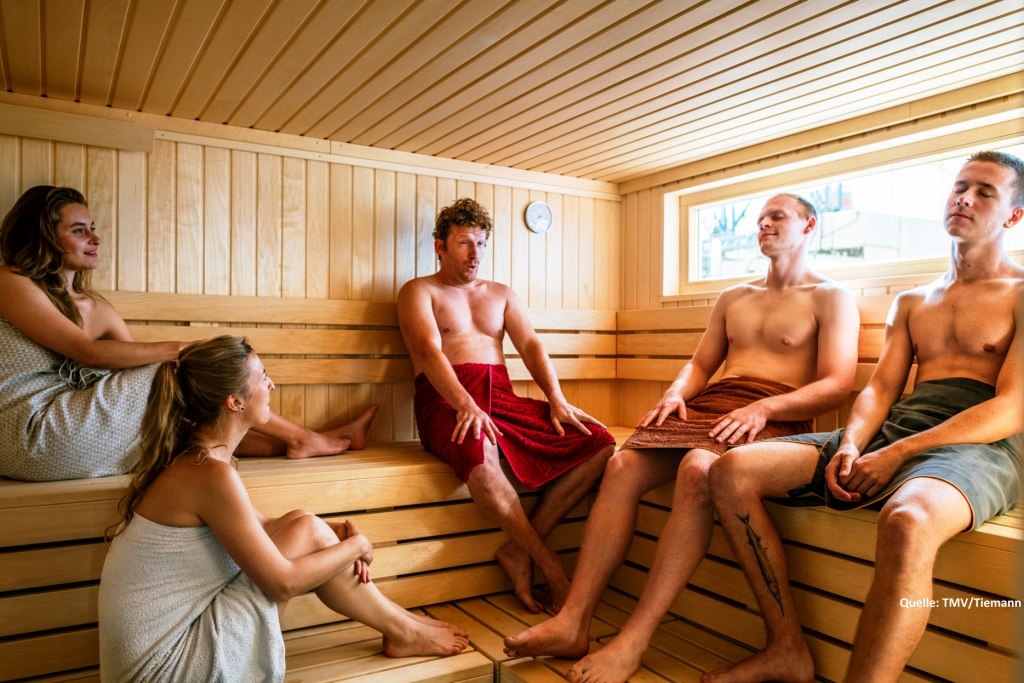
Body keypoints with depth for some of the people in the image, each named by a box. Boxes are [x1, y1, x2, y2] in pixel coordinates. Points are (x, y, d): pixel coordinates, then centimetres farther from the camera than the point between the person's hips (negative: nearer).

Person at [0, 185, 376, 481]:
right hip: (32, 434, -8)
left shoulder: (97, 309, 14)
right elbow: (86, 351, -19)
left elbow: (134, 370, 6)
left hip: (66, 426, 8)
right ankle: (300, 437, -2)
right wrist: (179, 349, -21)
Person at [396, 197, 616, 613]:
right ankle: (545, 558, -17)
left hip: (501, 397, 5)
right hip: (447, 399, -5)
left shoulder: (501, 294, 25)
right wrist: (466, 405, -25)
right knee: (479, 453, -40)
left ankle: (518, 551, -11)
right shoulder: (419, 292, 10)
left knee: (599, 443, -13)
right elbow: (429, 352, -8)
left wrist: (558, 401, -7)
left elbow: (530, 345, 11)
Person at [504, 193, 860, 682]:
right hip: (709, 406, 5)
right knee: (623, 465, -22)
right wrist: (675, 395, 0)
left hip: (773, 419, -5)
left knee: (697, 471, -37)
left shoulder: (831, 299, 9)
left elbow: (837, 385, -4)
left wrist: (763, 408, -19)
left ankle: (634, 640, -33)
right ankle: (573, 622, -24)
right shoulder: (733, 298, 27)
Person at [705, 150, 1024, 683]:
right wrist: (850, 446, -9)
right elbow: (879, 390, 14)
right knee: (731, 471, -13)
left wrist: (897, 454, -17)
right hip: (891, 434, 6)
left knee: (908, 522, -43)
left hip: (978, 447, -5)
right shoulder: (911, 302, 23)